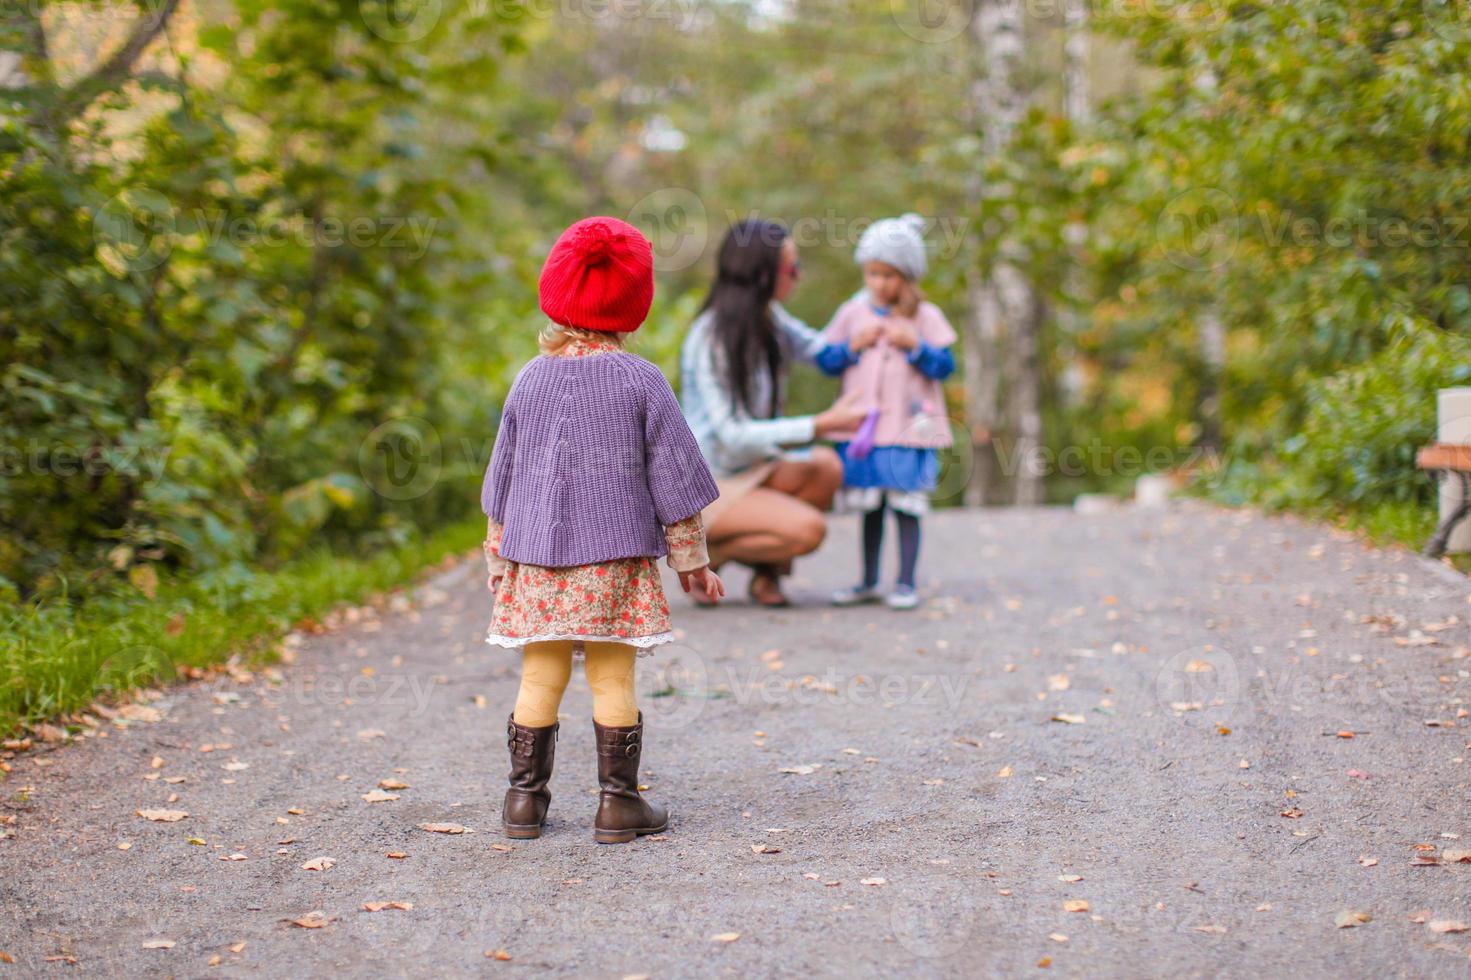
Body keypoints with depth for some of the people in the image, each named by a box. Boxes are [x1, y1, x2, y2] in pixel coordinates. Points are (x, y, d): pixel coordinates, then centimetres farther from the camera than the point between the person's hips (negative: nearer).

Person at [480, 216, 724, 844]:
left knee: (540, 679, 9)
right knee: (613, 681, 3)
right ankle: (618, 803, 6)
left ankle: (525, 799, 13)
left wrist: (498, 558, 22)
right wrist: (691, 558, 7)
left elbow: (502, 478, 11)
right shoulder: (642, 381, -4)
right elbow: (672, 477, -2)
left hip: (536, 558, 3)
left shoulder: (530, 380, 5)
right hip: (615, 557, -3)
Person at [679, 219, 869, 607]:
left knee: (826, 467, -20)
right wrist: (823, 424, -30)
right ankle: (704, 553, -2)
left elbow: (825, 352, 20)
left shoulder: (769, 319, 3)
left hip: (751, 470, 8)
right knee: (807, 530, -26)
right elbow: (734, 436, -26)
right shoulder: (710, 339, -22)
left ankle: (766, 571, 1)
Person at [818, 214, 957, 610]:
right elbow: (826, 360, 8)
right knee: (870, 507, 11)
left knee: (905, 506, -1)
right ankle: (868, 582, 19)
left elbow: (945, 366, -3)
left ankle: (906, 584, 5)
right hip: (861, 426, 3)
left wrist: (915, 345, -17)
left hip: (908, 427, -3)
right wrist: (853, 345, -8)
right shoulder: (852, 313, 7)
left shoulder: (926, 317, 0)